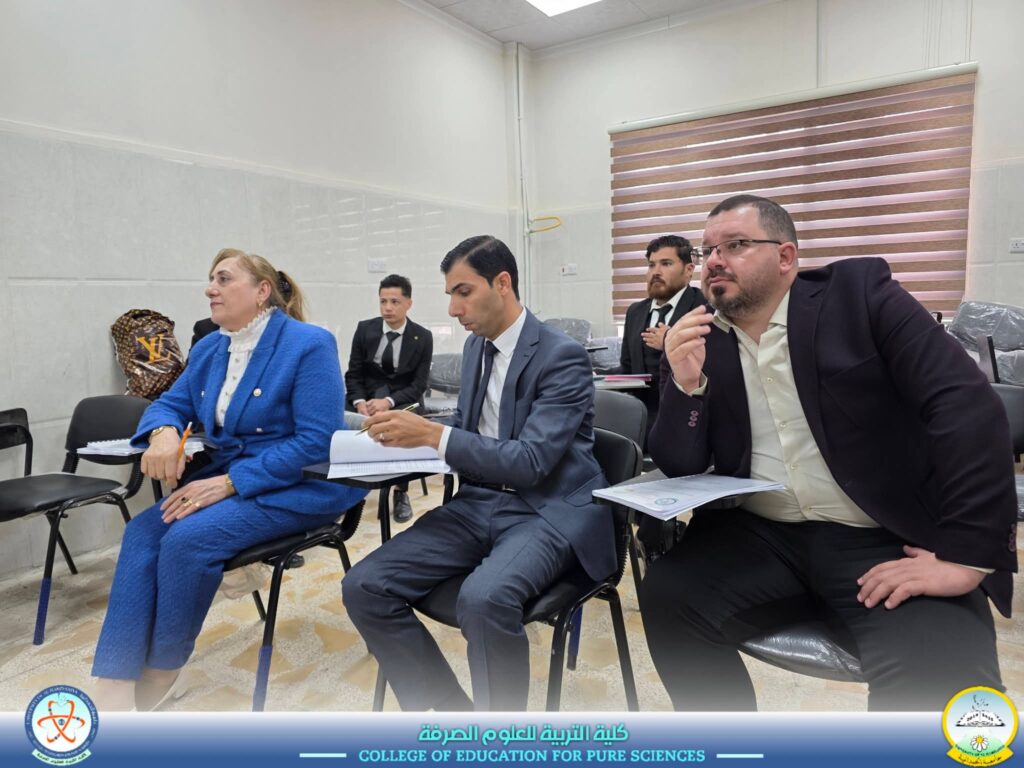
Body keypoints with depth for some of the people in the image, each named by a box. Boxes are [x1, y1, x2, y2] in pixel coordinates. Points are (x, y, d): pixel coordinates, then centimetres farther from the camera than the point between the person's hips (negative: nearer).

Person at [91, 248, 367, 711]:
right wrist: (163, 433, -15)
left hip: (300, 487, -7)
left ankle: (163, 672, -1)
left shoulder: (309, 344, -15)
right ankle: (115, 684, -12)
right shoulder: (209, 350, 9)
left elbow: (317, 443, -21)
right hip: (227, 479, 7)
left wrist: (229, 482, -24)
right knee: (143, 530, -16)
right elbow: (170, 404, 12)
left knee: (189, 537, -25)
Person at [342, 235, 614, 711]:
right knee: (364, 586, -9)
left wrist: (433, 435, -23)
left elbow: (530, 461, -20)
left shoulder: (562, 355, -13)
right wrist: (409, 427, -1)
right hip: (479, 504, 7)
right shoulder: (476, 346, 10)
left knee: (484, 598, -36)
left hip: (549, 511, -7)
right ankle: (452, 709, 4)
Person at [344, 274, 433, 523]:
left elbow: (418, 385, -7)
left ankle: (401, 493, -18)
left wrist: (388, 401, -24)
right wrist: (359, 402, -19)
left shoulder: (422, 337, -3)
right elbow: (353, 375, 2)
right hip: (368, 395, 2)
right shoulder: (365, 329, 2)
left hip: (403, 400, -2)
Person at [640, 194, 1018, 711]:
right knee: (666, 596, -19)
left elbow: (967, 403, -12)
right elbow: (678, 467, 2)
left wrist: (966, 556, -20)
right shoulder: (694, 339, 5)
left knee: (936, 687, -29)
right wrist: (686, 383, -17)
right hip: (762, 538, 4)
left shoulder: (858, 291, -3)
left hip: (887, 542, -3)